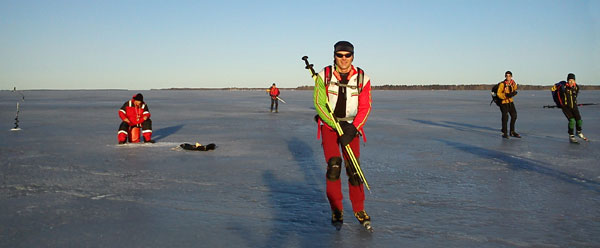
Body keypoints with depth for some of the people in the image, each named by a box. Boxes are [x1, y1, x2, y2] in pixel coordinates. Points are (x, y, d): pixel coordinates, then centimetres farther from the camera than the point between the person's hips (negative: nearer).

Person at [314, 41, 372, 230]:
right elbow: (319, 104, -9)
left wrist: (352, 130, -18)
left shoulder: (362, 78, -5)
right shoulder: (325, 75, -8)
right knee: (333, 165, -15)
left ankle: (359, 210, 15)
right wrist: (337, 125, -18)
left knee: (354, 169, -3)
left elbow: (365, 108, -5)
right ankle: (336, 210, 0)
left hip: (351, 126, 1)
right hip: (329, 124, -1)